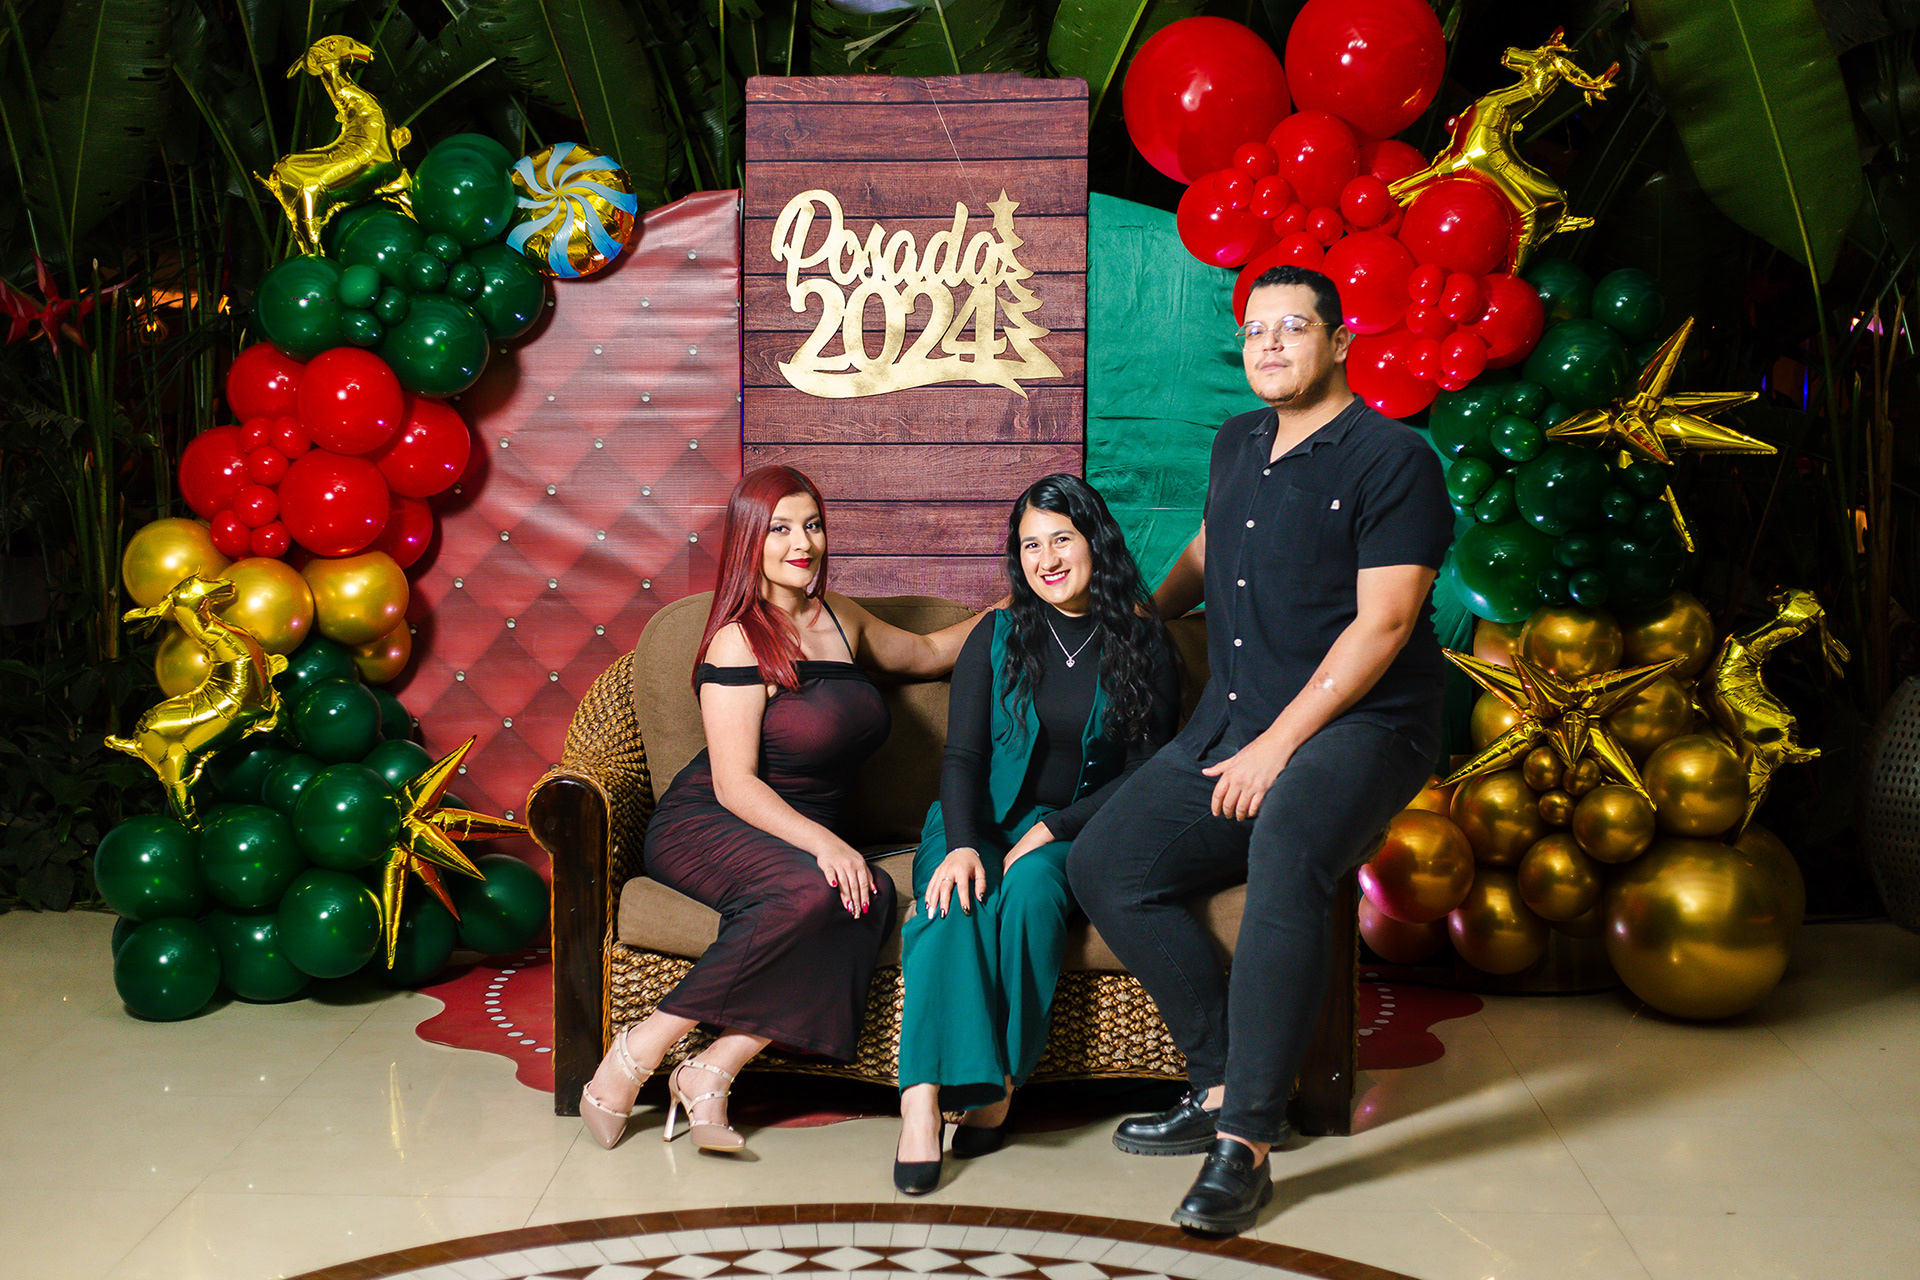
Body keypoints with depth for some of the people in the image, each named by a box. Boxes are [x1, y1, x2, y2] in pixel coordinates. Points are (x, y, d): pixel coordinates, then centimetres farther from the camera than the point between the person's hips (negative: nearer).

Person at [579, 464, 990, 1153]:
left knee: (872, 897, -29)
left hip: (799, 838, 6)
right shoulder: (739, 641, -9)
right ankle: (638, 1052, -25)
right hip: (704, 830, -6)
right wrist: (823, 842, -28)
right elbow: (734, 784, -16)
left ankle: (711, 1071, -28)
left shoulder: (838, 618, 13)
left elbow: (927, 653, 33)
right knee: (813, 890, -38)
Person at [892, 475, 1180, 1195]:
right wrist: (961, 844, -19)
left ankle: (1001, 1085, -26)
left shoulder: (1142, 645, 4)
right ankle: (923, 1102, -42)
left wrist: (1051, 830, -12)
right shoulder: (998, 639, 8)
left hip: (1078, 831, -1)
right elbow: (963, 755, 1)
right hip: (981, 820, 1)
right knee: (951, 903, -31)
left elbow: (1147, 775, 0)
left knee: (1030, 886, -35)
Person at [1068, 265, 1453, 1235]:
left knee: (1287, 844, -38)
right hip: (1229, 723, 8)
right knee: (1103, 863, -11)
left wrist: (1280, 744, -18)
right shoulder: (1238, 445, 17)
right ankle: (1222, 1084, -4)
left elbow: (1382, 624, -14)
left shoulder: (1392, 459, -6)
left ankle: (1245, 1139, -33)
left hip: (1358, 726, -7)